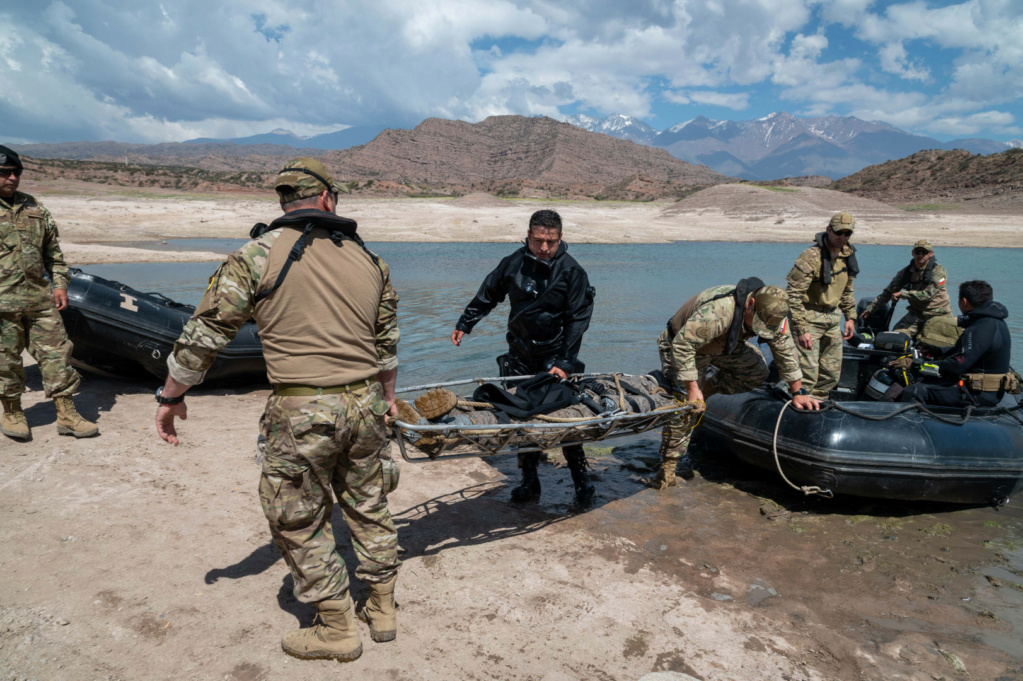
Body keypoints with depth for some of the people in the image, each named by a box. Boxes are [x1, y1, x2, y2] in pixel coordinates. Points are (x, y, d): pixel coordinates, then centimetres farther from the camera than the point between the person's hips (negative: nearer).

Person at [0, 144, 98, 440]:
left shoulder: (34, 208, 13)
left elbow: (53, 251, 17)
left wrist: (59, 284, 9)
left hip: (41, 299, 4)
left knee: (56, 352, 2)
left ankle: (67, 415, 8)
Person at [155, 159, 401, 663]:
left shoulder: (259, 254, -6)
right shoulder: (367, 258, 8)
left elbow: (206, 329, -5)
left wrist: (171, 396, 7)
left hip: (303, 413, -5)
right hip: (365, 403, 5)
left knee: (298, 520, 13)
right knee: (369, 505, 21)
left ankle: (337, 630, 24)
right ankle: (382, 610, 35)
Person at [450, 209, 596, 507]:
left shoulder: (572, 271, -8)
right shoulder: (514, 263, 1)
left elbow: (578, 320, -7)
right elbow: (488, 294, 18)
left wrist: (564, 362, -13)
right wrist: (465, 323, 19)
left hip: (554, 356, -3)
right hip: (520, 355, 4)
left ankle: (581, 481, 13)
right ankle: (529, 482, 18)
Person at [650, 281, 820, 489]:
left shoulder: (772, 314, -19)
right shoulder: (717, 312, -43)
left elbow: (785, 350, -7)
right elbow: (682, 344, -39)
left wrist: (798, 392, -5)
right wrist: (692, 388, -35)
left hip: (725, 345, 7)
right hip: (683, 345, -7)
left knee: (757, 371, -7)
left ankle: (708, 388, 13)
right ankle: (668, 467, -3)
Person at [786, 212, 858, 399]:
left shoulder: (848, 254, 6)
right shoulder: (811, 257, -18)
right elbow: (793, 294, -20)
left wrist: (850, 317, 15)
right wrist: (801, 329, -22)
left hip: (833, 318, 8)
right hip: (809, 318, -8)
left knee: (832, 373, 12)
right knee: (808, 372, -12)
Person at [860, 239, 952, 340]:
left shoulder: (938, 271, -9)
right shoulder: (906, 272, 5)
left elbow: (928, 294, -21)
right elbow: (889, 292, 12)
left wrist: (902, 294, -18)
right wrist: (870, 309, 11)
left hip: (937, 315, -4)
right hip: (915, 313, 4)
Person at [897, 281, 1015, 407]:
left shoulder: (981, 329, -22)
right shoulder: (996, 322, 11)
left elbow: (957, 365, -26)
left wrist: (915, 365, -22)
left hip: (978, 395, -11)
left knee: (912, 393, -21)